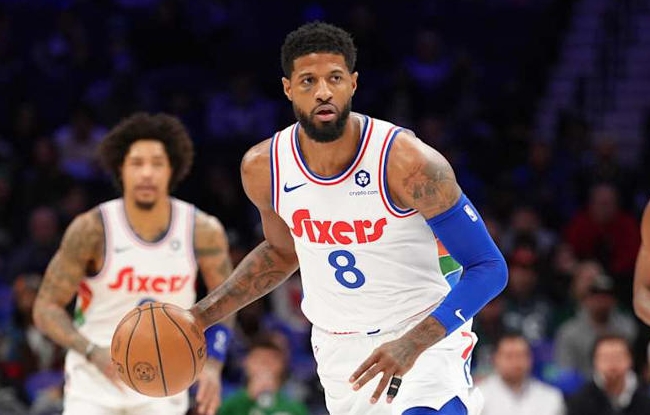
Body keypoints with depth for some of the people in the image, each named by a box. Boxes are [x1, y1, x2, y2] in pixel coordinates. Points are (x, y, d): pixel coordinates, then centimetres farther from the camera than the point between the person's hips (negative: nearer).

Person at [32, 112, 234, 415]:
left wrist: (213, 365, -7)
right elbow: (46, 308, -12)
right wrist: (94, 353, -28)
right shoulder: (92, 230, -16)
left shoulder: (203, 232, -9)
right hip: (95, 378, -2)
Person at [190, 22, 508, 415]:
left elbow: (488, 268, -19)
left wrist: (411, 346, -31)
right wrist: (201, 316, 7)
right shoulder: (263, 168, -7)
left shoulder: (406, 162, -22)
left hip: (425, 338, -5)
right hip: (339, 349, 5)